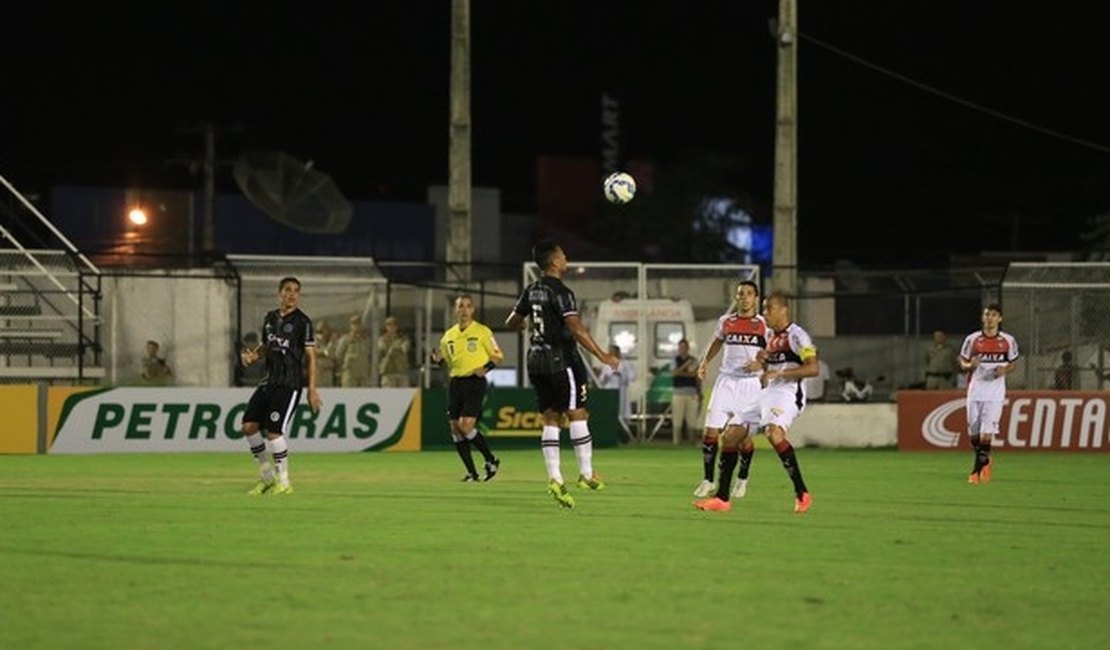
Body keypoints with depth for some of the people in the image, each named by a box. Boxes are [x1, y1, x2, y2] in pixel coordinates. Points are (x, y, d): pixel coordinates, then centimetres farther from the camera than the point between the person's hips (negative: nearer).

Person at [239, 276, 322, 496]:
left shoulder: (302, 322, -5)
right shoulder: (270, 318, 13)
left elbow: (310, 357, -6)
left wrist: (312, 389, -10)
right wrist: (253, 356, 1)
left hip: (290, 384, -7)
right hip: (269, 380, 7)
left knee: (274, 431, -12)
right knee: (248, 426, 1)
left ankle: (283, 482, 3)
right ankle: (267, 477, 15)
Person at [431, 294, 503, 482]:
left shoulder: (482, 332, -1)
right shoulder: (449, 335, 13)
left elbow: (497, 355, 2)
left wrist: (486, 368, -16)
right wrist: (438, 359, -1)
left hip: (474, 382, -6)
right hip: (455, 383, 6)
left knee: (466, 426, -17)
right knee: (455, 428, 0)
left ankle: (491, 460, 3)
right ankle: (471, 472, 8)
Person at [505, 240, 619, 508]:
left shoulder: (531, 291, 9)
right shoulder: (560, 292, -14)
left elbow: (513, 322, 21)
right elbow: (576, 329, -22)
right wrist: (602, 355, -20)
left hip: (536, 360, 7)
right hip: (561, 360, -7)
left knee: (550, 420, 6)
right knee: (577, 415, 0)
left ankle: (555, 477, 0)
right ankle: (586, 473, 1)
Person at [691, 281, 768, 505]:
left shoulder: (764, 326, 0)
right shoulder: (726, 322, 9)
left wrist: (760, 363, -17)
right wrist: (705, 361, 14)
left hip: (751, 383, -3)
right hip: (727, 381, 3)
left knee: (741, 435, -5)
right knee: (711, 431, -7)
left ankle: (742, 478, 19)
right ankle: (708, 480, 4)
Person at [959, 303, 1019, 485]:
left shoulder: (1008, 341, 1)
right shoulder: (972, 340, 1)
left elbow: (1012, 364, 12)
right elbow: (962, 363, 8)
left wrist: (1004, 370, -10)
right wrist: (970, 365, -15)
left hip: (995, 392, -2)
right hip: (975, 390, 2)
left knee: (987, 432, -13)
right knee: (973, 434, 6)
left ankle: (977, 470, -4)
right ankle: (984, 462, 32)